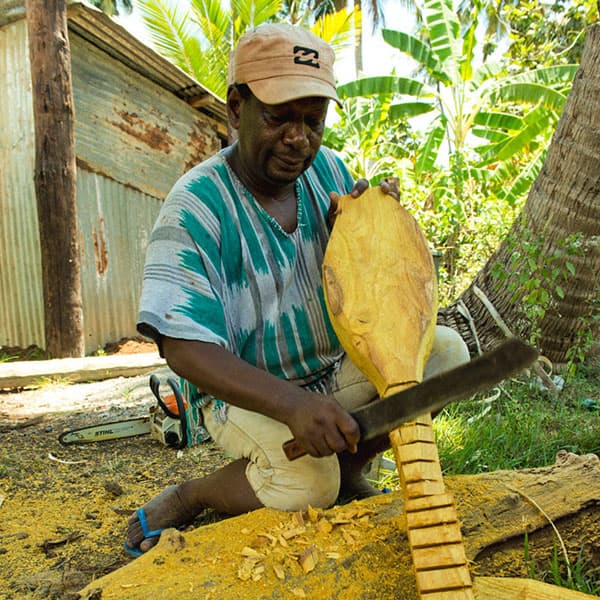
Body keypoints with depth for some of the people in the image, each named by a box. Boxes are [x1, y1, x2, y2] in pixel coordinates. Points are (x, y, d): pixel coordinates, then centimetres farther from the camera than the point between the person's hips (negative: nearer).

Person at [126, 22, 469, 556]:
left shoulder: (329, 169, -1)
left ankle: (348, 469, 5)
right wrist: (291, 403, -40)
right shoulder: (196, 204, -19)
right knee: (307, 481, -32)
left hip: (336, 371, 6)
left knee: (446, 349, -11)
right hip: (245, 392, -5)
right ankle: (188, 496, -1)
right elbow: (183, 346, -26)